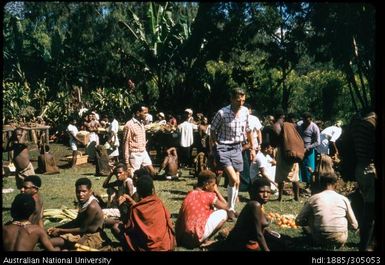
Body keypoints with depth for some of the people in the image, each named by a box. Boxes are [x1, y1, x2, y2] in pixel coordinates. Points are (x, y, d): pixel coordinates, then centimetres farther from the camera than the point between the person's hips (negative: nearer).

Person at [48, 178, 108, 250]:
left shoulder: (92, 206, -26)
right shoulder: (84, 202, 1)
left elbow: (83, 229, -20)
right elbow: (77, 221, 14)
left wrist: (61, 230, -12)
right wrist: (56, 228, 7)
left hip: (92, 239, -10)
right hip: (85, 234, 10)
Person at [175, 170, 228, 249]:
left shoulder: (189, 195, 13)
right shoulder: (209, 196, -6)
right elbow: (225, 206, 9)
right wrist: (216, 191, 16)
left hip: (182, 237, 7)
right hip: (196, 238, -7)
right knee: (223, 213, 7)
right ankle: (205, 241, 4)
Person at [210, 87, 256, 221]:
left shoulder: (245, 111, 1)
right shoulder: (222, 113, -15)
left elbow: (248, 130, 14)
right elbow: (212, 132, -6)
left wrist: (252, 148, 16)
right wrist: (212, 152, -7)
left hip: (237, 148, 5)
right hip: (222, 148, -5)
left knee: (236, 181, 7)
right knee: (234, 180, -17)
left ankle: (232, 209, 22)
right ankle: (230, 209, -1)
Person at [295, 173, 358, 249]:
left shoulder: (314, 198, -1)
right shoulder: (343, 199, 1)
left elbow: (298, 221, 4)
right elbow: (355, 225, 8)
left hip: (320, 240, -1)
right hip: (340, 241, 1)